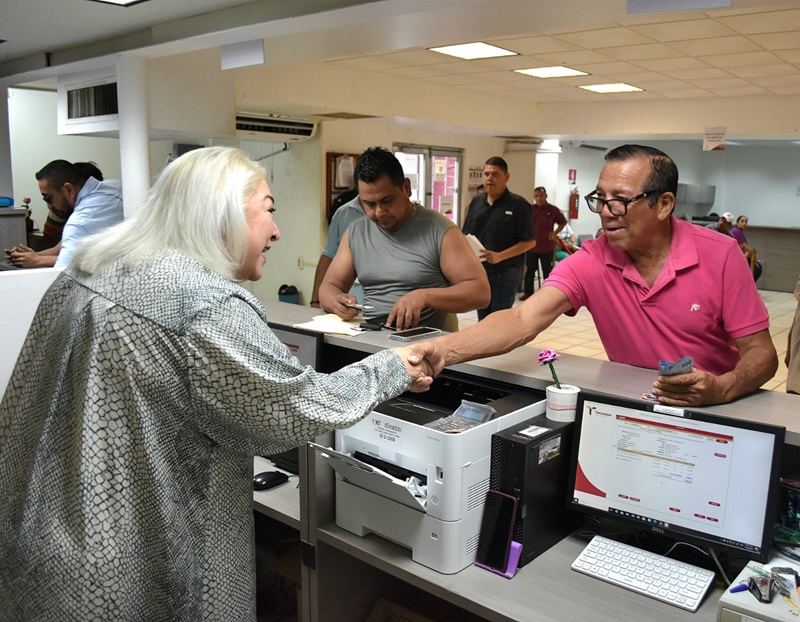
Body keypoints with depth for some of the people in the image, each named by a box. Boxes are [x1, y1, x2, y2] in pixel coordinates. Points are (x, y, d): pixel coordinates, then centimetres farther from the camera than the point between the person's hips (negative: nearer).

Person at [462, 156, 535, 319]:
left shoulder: (518, 204, -7)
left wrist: (500, 256, -20)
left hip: (505, 273, -5)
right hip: (478, 271, 6)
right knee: (483, 320, 13)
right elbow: (466, 237, 16)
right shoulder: (476, 202, 10)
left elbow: (530, 241, -10)